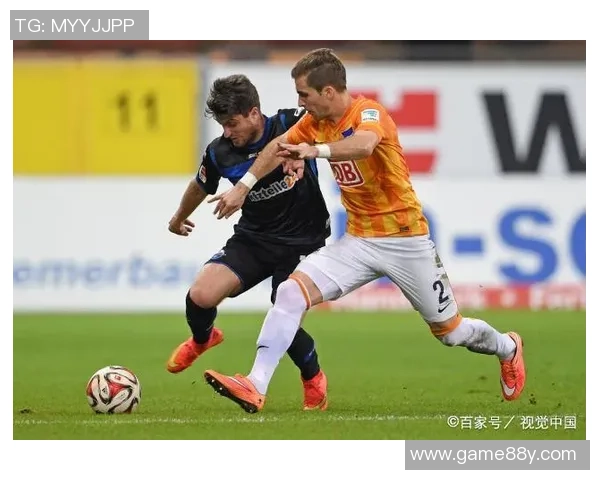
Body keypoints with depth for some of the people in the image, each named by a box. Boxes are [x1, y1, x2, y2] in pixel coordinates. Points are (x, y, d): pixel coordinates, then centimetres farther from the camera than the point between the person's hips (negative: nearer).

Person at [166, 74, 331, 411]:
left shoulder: (293, 125, -18)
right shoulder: (220, 153, -5)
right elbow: (201, 186, 15)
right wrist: (179, 218, 35)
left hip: (302, 242, -3)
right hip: (253, 239, 3)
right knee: (200, 296, -17)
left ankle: (314, 378, 17)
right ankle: (203, 339, 21)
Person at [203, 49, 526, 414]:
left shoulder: (369, 112, -20)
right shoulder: (315, 122, 2)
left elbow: (364, 144, -43)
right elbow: (278, 147, 17)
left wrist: (316, 151, -60)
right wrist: (243, 187, 7)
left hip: (405, 241, -5)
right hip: (358, 242, 5)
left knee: (450, 332, 8)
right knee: (292, 291, -17)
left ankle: (507, 348, 41)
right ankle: (256, 387, -22)